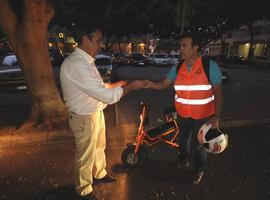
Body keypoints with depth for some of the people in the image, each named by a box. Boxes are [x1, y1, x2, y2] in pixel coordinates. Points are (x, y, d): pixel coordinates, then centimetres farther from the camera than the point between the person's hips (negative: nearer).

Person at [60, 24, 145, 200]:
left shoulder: (86, 61, 7)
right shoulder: (75, 63, -26)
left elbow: (99, 87, 13)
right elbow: (106, 95, -30)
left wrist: (117, 84, 2)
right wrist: (131, 86, -18)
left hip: (96, 112, 9)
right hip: (85, 118, -9)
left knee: (99, 147, 26)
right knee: (86, 156, 12)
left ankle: (100, 174, 53)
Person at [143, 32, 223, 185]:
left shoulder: (210, 66, -13)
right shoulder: (177, 68, -4)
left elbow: (218, 91, -10)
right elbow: (164, 84, -2)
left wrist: (216, 116, -16)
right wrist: (151, 84, -23)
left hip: (203, 116, -3)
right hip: (182, 115, 4)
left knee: (198, 144, 14)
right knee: (183, 140, 22)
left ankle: (199, 169, 43)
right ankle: (183, 161, 52)